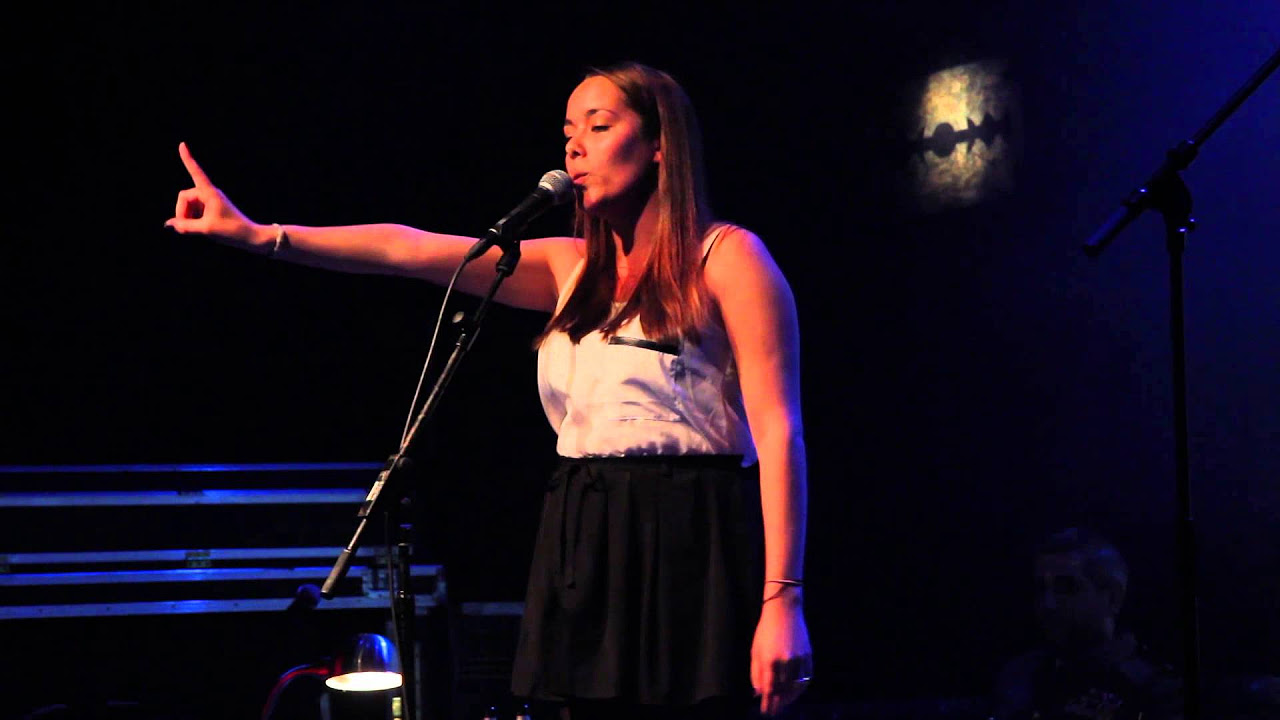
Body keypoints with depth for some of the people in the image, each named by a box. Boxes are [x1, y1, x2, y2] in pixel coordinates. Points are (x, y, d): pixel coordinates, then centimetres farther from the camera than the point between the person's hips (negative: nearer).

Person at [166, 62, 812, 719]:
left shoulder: (726, 256, -1)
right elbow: (410, 250, 7)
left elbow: (778, 430, -8)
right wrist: (259, 236, -2)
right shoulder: (571, 268, 16)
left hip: (688, 547, -6)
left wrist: (783, 598, -17)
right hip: (586, 547, 6)